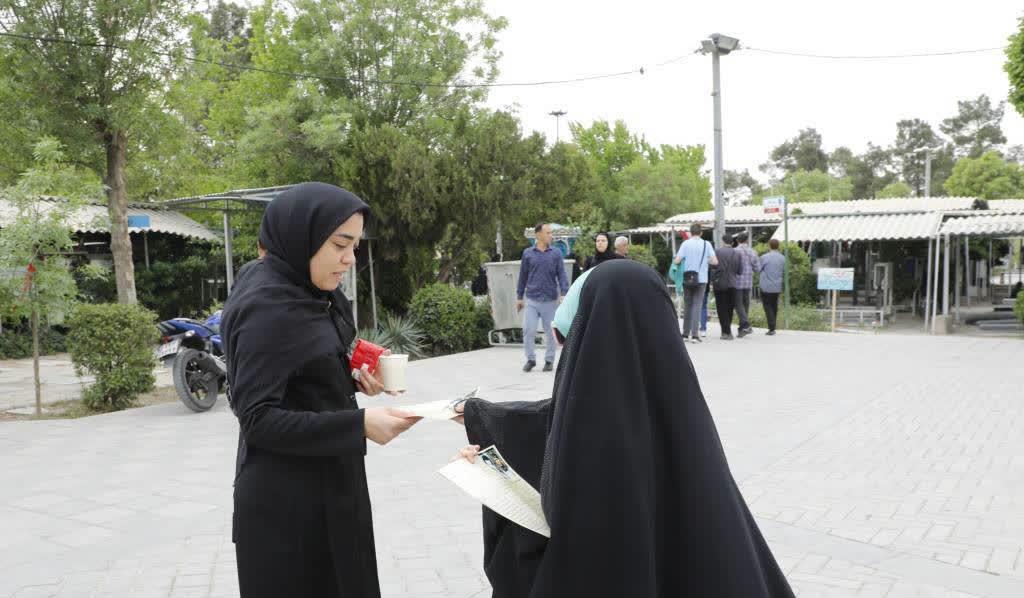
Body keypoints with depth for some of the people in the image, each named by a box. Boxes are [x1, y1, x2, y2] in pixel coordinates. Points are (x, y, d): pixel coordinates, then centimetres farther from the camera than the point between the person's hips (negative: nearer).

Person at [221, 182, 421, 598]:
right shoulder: (266, 307, -21)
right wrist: (358, 424, -27)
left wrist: (351, 379, -1)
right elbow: (257, 418, -23)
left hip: (328, 486, 9)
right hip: (287, 501, -9)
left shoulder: (305, 293, 6)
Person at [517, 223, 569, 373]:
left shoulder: (556, 253, 3)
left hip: (550, 300, 0)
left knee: (550, 332, 7)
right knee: (528, 330, -5)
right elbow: (523, 276, 9)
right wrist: (519, 297, 10)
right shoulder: (528, 253, 4)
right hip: (532, 300, 0)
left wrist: (564, 293, -15)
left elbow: (561, 275, -2)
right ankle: (531, 359, 12)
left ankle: (549, 360, 20)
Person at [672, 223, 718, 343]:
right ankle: (695, 334, -7)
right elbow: (715, 261, -6)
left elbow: (676, 261, -9)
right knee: (697, 305, 1)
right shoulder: (706, 244, -1)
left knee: (687, 305, 13)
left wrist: (675, 260, 13)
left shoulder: (686, 243, -2)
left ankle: (685, 333, 17)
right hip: (701, 279, -1)